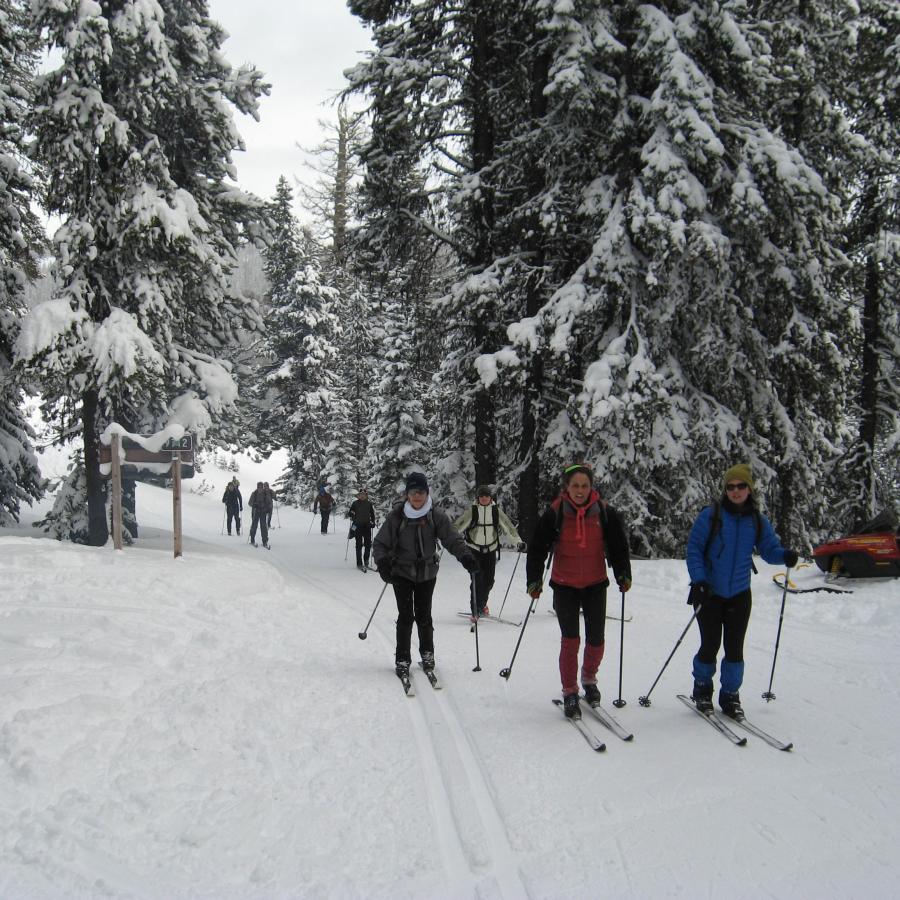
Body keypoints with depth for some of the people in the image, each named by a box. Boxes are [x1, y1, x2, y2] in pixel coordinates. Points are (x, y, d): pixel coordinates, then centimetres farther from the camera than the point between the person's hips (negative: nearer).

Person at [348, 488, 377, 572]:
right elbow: (350, 513, 9)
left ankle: (366, 561, 18)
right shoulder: (355, 503, 3)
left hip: (367, 525, 2)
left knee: (368, 544, 0)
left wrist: (373, 522, 6)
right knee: (359, 545, -3)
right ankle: (359, 564, -1)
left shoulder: (369, 503, 8)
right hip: (357, 526, -2)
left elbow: (372, 514, 17)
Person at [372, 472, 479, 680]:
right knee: (405, 616, -5)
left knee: (423, 616, 5)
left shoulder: (436, 516, -7)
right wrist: (382, 562, -23)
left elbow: (453, 539, -8)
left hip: (427, 573, 1)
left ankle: (427, 654, 28)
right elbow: (380, 543, -5)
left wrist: (466, 557, -26)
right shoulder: (396, 516, -10)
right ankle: (402, 659, 9)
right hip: (402, 572, -1)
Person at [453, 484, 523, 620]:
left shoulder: (496, 511, -1)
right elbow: (457, 526, -11)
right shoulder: (472, 511, -7)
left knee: (489, 580, 7)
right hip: (475, 549, -3)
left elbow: (508, 526, 1)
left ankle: (482, 604, 33)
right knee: (477, 580, -11)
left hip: (491, 549, 3)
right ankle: (476, 611, -5)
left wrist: (518, 541, -6)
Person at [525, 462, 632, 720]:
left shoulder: (605, 512, -5)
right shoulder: (555, 514, -10)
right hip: (565, 586, -2)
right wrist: (534, 580, -10)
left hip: (595, 585, 2)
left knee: (596, 639, 5)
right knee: (570, 640, -4)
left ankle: (589, 678, 33)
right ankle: (570, 693, 10)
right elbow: (537, 548, -4)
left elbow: (619, 546, 4)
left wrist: (623, 575, -5)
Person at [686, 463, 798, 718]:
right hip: (709, 593, -3)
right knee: (710, 645, 2)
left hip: (739, 595, 3)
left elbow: (769, 548, 5)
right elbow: (693, 548, -9)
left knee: (734, 648, 5)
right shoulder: (711, 515, -10)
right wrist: (698, 579, -19)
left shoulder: (758, 521, 1)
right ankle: (702, 690, 24)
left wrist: (784, 556, -18)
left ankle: (730, 695, 21)